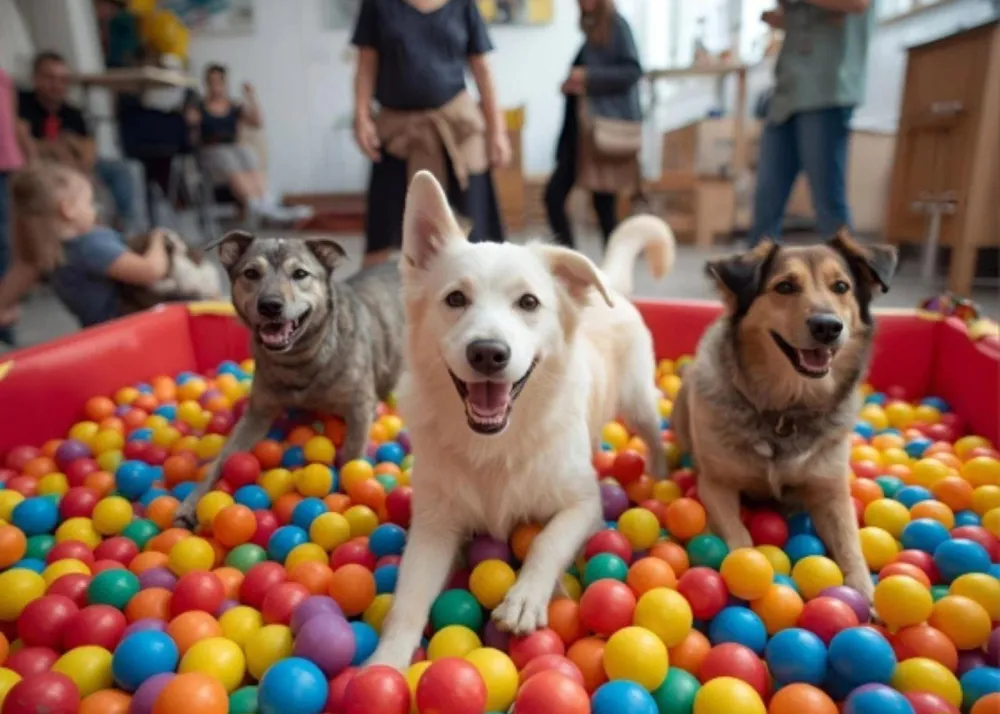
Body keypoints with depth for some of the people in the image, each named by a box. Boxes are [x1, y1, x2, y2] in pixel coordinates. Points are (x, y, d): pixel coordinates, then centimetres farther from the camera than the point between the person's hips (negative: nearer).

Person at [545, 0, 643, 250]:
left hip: (609, 130, -7)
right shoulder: (591, 30, 17)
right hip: (581, 129, 7)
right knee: (553, 196, 2)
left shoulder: (616, 24, -2)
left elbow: (633, 70, -12)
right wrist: (571, 85, 3)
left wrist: (589, 77, -16)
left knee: (604, 201, -6)